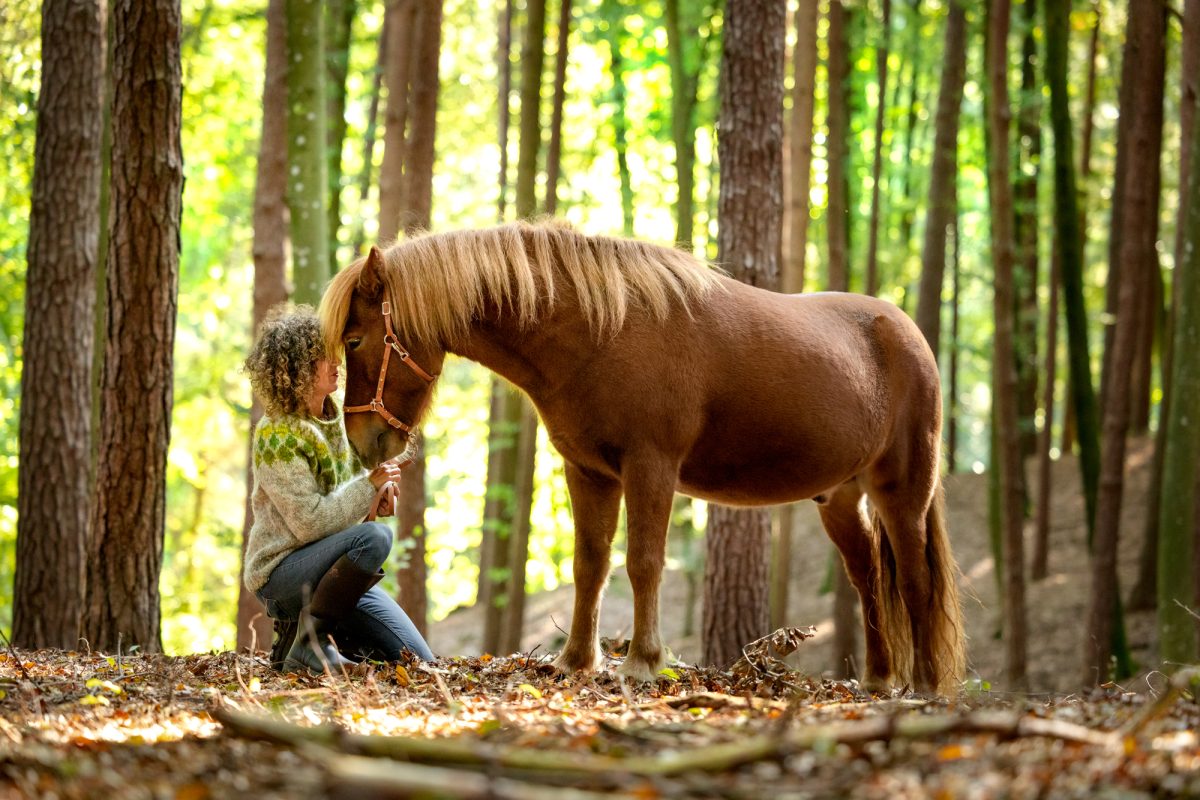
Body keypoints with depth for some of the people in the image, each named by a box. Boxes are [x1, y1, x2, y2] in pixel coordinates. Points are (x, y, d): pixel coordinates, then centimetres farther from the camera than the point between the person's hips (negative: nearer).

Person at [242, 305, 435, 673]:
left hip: (333, 570, 7)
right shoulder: (277, 434, -17)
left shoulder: (335, 414, 5)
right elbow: (310, 522, -22)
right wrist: (369, 484, -24)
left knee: (418, 661, -5)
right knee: (375, 536, -34)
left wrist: (377, 493, -1)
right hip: (281, 571, -7)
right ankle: (310, 642, -21)